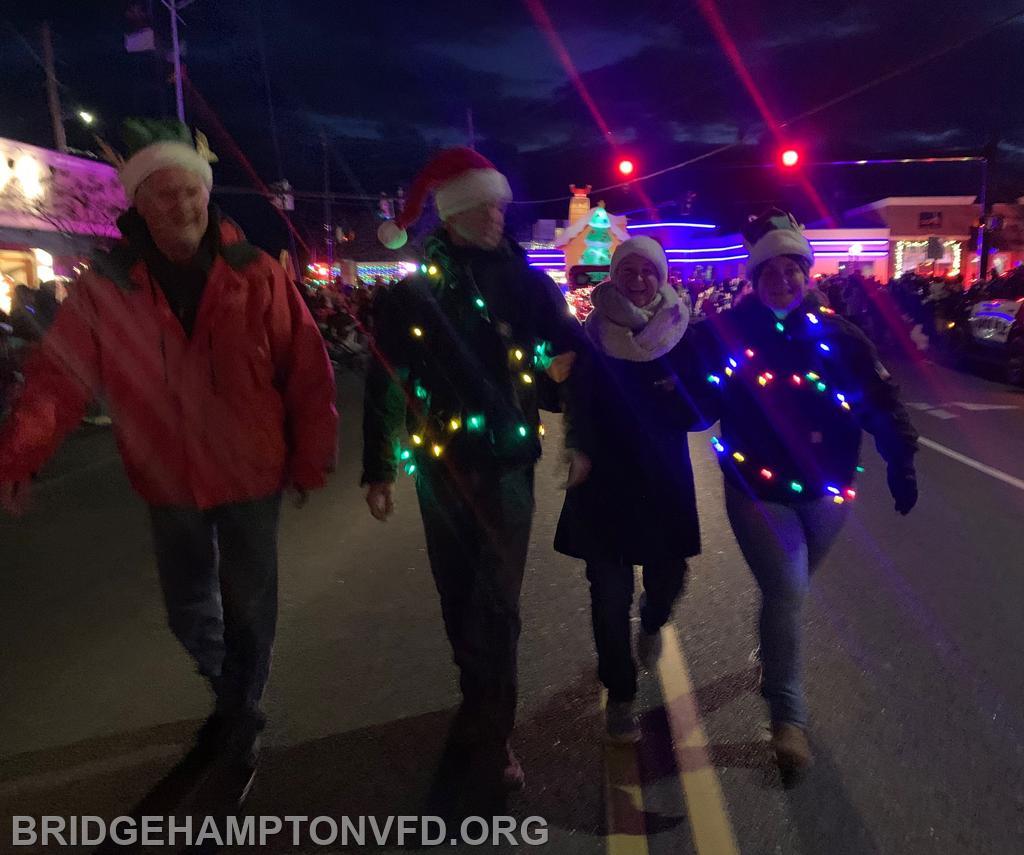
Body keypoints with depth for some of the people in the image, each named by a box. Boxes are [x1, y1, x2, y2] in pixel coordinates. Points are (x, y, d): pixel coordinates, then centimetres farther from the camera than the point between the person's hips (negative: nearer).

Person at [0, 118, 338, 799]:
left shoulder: (256, 276, -11)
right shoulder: (106, 287, -7)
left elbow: (308, 372, -8)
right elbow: (59, 378, -13)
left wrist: (311, 460, -6)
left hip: (251, 476, -2)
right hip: (170, 484, 3)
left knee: (247, 610, 10)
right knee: (188, 612, 20)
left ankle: (241, 724, 36)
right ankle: (232, 689, 51)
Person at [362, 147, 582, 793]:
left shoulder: (527, 284, 1)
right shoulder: (413, 292, 0)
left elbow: (573, 358, 1)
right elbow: (385, 383, 1)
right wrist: (380, 469, 1)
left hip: (507, 460, -1)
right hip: (440, 462, 1)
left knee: (498, 600, 2)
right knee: (458, 594, 14)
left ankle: (489, 734, 17)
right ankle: (482, 710, 35)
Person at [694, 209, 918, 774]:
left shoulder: (835, 333, -4)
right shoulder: (727, 333, -9)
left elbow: (880, 400, 0)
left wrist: (900, 465, 0)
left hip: (826, 490, 3)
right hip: (758, 489, -3)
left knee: (789, 589, 21)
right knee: (787, 593, -7)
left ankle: (771, 659, 51)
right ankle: (786, 716, 10)